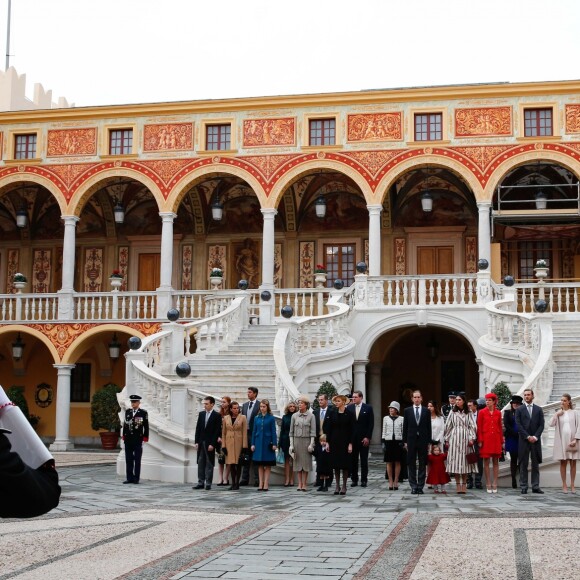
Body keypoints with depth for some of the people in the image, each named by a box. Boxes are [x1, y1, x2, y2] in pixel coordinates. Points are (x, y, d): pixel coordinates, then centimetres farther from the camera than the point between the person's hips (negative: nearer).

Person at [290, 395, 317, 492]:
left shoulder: (311, 416, -1)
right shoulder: (294, 416, 6)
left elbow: (313, 431, -3)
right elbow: (291, 431, 8)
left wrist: (311, 444, -10)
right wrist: (291, 444, 2)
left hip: (307, 441, -2)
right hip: (297, 440, 2)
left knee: (306, 462, -1)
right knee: (298, 462, 3)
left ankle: (304, 484, 4)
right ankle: (299, 484, 7)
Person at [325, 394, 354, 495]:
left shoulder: (349, 414, -4)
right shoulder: (332, 413, 5)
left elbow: (352, 430, -4)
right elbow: (328, 428, 6)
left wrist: (350, 444, -10)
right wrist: (327, 442, 1)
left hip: (345, 441, -3)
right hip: (334, 441, 3)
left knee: (345, 464, 1)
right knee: (336, 465, 5)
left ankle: (344, 486, 10)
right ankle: (337, 486, 12)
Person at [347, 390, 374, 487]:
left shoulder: (368, 408, 0)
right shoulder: (349, 408, 5)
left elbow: (371, 424, -2)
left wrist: (367, 437, -8)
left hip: (364, 438, -2)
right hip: (352, 438, 2)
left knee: (364, 460, 3)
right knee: (353, 460, 3)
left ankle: (364, 480, 8)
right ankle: (354, 480, 10)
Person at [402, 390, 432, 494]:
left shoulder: (426, 411, 5)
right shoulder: (407, 411, 5)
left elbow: (429, 427, 5)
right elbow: (405, 427, 5)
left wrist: (429, 441, 0)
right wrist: (405, 441, 0)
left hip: (423, 440, 0)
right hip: (411, 440, 0)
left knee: (422, 465, 3)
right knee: (412, 465, 2)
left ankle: (420, 486, 7)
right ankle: (413, 486, 8)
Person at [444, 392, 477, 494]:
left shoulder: (468, 413, 8)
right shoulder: (452, 413, 8)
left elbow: (472, 426, 5)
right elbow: (448, 426, 9)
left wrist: (471, 438, -6)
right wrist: (447, 439, 5)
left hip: (465, 439, 0)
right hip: (454, 438, 0)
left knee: (464, 461, 0)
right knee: (456, 460, -3)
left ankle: (464, 484, 5)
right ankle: (458, 485, 1)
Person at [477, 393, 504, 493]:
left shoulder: (498, 413, 6)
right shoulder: (482, 412, 0)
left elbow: (500, 427, 9)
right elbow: (479, 427, 0)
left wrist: (501, 441, 6)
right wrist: (480, 440, -7)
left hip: (496, 439, 2)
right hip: (486, 439, -2)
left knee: (496, 462, 4)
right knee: (486, 462, 0)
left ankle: (494, 484, 8)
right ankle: (488, 484, 5)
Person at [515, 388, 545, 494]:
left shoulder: (538, 409, 10)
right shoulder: (519, 409, 5)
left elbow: (541, 425, 5)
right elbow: (518, 425, -2)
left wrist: (535, 437, -8)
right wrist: (528, 437, -10)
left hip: (535, 440, 2)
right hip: (523, 441, -2)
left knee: (535, 464, 4)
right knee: (523, 465, 0)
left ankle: (535, 486, 8)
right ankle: (523, 487, 3)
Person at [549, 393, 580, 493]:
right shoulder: (558, 413, 8)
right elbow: (551, 424, -3)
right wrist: (556, 414, -10)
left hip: (572, 441, -1)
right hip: (561, 441, 1)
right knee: (563, 463, 2)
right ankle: (564, 485, 6)